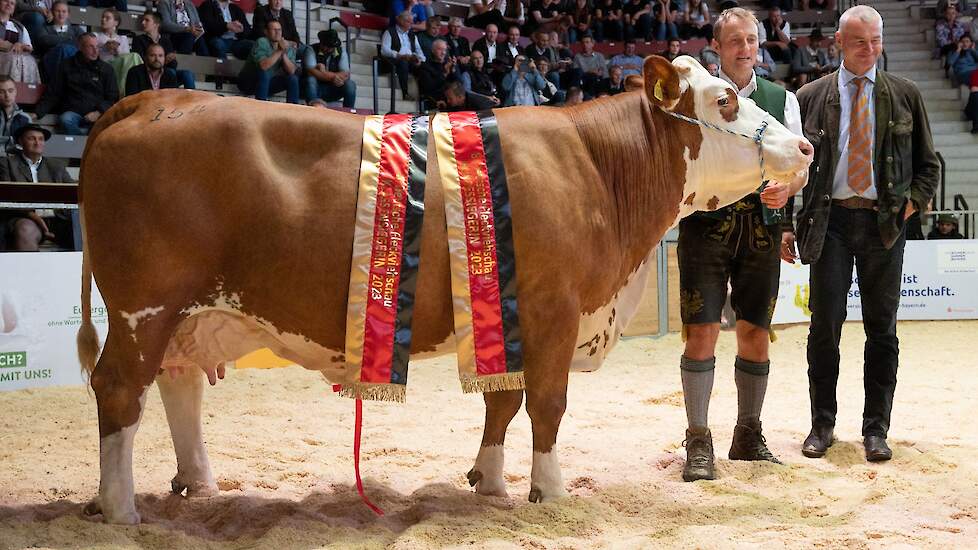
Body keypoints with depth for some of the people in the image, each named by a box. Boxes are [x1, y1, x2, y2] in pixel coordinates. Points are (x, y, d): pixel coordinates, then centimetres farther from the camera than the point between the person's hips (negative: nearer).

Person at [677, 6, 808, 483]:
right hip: (705, 223, -3)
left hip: (761, 225, 3)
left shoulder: (781, 99, 12)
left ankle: (749, 435, 21)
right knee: (702, 331, -6)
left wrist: (785, 188, -13)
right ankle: (698, 443, 0)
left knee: (756, 333, 7)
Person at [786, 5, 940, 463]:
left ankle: (876, 429, 11)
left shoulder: (905, 95, 9)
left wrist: (913, 204, -1)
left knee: (882, 328, 3)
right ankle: (822, 424, 12)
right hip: (830, 221, -1)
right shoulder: (810, 97, 6)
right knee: (825, 323, -1)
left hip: (884, 222, 1)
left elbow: (927, 163, 15)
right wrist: (788, 226, 2)